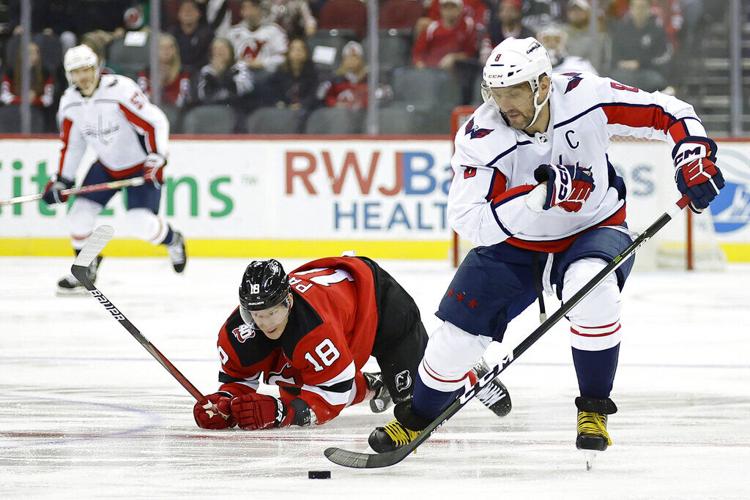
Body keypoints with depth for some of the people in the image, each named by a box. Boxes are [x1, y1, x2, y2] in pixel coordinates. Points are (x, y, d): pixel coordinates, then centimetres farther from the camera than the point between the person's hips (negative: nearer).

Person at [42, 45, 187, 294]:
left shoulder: (120, 90, -27)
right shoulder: (69, 103, -5)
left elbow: (155, 122, -24)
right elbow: (72, 145, 8)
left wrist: (156, 159, -30)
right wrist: (61, 181, 4)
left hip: (141, 165, -6)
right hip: (107, 165, 6)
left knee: (141, 223, -16)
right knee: (80, 214, -4)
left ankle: (172, 240, 17)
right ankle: (85, 271, 16)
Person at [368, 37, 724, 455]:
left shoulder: (587, 98, -22)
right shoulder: (481, 138, -23)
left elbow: (666, 113, -10)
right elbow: (471, 222, -30)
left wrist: (695, 154, -27)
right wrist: (539, 196, -41)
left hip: (594, 231, -1)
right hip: (516, 244, 1)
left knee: (592, 287, -34)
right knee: (462, 326, -6)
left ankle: (594, 409, -16)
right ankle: (417, 418, 21)